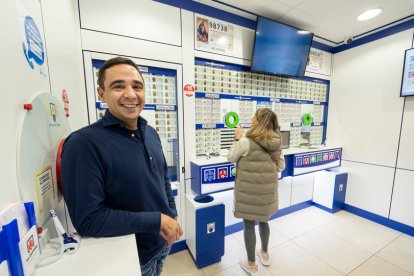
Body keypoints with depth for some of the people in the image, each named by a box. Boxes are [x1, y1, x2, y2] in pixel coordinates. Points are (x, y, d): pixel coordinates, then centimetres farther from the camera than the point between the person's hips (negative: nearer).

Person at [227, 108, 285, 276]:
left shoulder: (246, 142, -19)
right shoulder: (276, 143, -2)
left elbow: (230, 158, -5)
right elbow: (281, 166, 7)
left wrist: (237, 139, 1)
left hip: (249, 190, -5)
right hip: (268, 189, 6)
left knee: (249, 225, 13)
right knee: (263, 220, 26)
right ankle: (264, 254, 48)